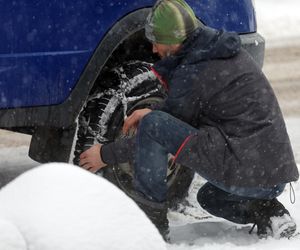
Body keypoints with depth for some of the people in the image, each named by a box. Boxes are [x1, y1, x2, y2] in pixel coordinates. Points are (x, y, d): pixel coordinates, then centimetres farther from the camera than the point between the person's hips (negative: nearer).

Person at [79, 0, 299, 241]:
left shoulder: (194, 73, -12)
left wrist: (106, 154, 9)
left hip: (244, 171, -9)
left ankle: (151, 221, -3)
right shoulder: (229, 50, 14)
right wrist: (152, 113, 13)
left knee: (151, 125, -10)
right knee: (209, 197, 38)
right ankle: (268, 213, 9)